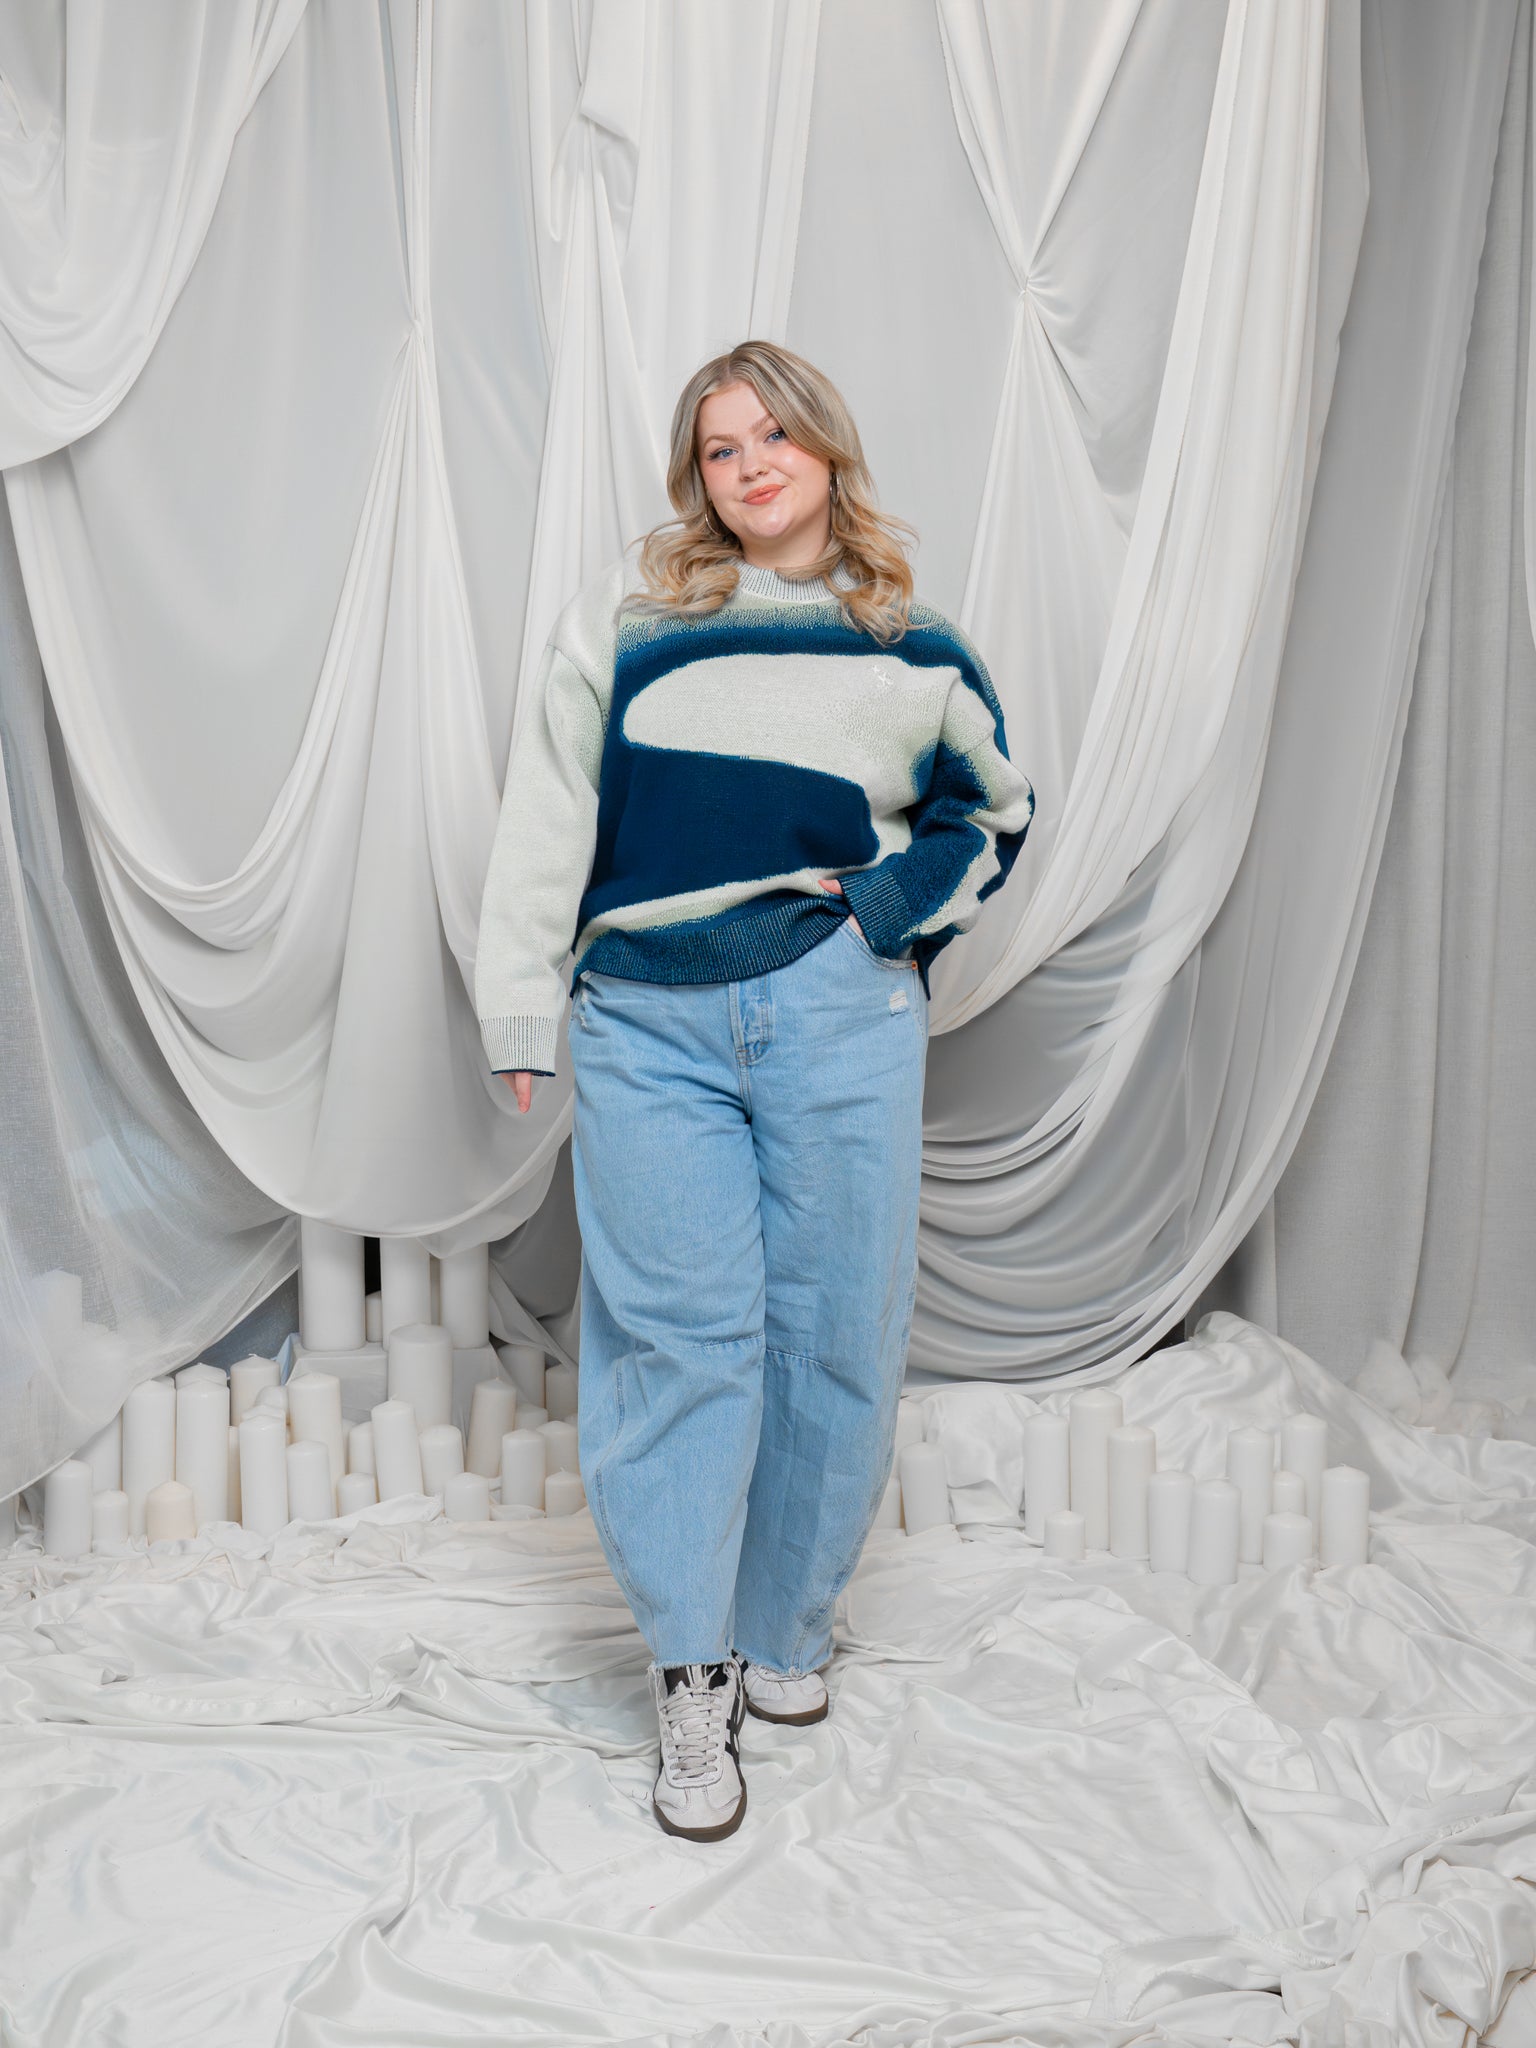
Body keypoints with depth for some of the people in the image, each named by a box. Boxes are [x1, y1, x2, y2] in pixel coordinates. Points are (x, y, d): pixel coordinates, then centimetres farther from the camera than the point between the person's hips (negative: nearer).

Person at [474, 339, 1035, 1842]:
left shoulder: (913, 649, 11)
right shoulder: (628, 608, 8)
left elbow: (996, 812, 24)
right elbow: (546, 800, 6)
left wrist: (898, 902, 6)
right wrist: (521, 1009, 2)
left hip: (842, 1015, 1)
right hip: (649, 1023, -1)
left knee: (833, 1333, 4)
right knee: (681, 1328, -4)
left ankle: (784, 1637, 23)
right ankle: (691, 1679, 8)